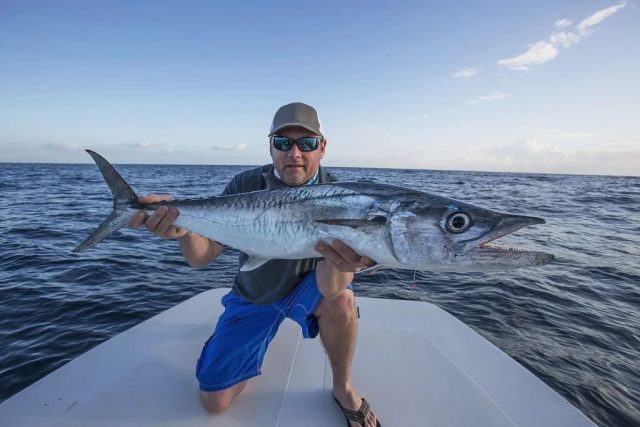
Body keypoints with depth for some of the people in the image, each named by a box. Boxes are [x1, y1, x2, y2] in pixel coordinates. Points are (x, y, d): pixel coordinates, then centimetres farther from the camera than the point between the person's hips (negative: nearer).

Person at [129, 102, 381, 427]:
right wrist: (183, 226, -38)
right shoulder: (245, 186, -15)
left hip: (305, 289, -1)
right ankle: (264, 331, 30)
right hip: (253, 297, 2)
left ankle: (342, 389, -3)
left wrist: (341, 263, -55)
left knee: (340, 299, -35)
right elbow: (202, 257, -17)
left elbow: (328, 288, -31)